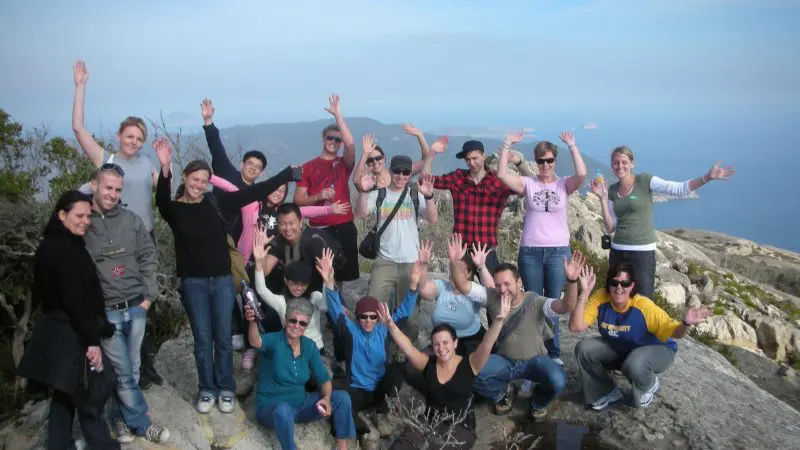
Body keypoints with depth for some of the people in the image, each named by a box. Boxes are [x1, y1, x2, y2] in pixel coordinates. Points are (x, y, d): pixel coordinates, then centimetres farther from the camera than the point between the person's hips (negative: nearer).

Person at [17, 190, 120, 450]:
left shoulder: (53, 244, 12)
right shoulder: (64, 249, -18)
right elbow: (74, 299, -23)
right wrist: (91, 339, -21)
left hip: (59, 331, 10)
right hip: (69, 334, -10)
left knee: (66, 392, 17)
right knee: (91, 392, -2)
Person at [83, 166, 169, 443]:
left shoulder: (131, 219, 5)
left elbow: (149, 258, 9)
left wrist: (149, 296, 3)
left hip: (136, 307, 3)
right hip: (105, 312, -3)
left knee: (131, 371, 11)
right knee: (123, 373, 2)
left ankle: (120, 417, 30)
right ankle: (141, 423, 18)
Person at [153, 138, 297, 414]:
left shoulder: (217, 203, 1)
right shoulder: (174, 209, -2)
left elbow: (254, 192, 1)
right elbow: (161, 201, -26)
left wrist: (291, 172, 1)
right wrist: (165, 169, -44)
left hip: (222, 279, 1)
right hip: (193, 282, -1)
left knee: (223, 338, 8)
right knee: (203, 339, 6)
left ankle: (226, 389, 23)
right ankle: (207, 390, 22)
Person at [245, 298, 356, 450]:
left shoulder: (309, 346, 1)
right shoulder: (274, 340, -15)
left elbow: (323, 378, 2)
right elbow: (256, 341, -39)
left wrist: (326, 398, -20)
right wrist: (253, 321, -62)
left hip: (300, 403, 5)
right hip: (271, 407, -5)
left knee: (342, 397, -10)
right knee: (284, 410, -40)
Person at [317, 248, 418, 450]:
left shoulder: (383, 329, 2)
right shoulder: (351, 331, -4)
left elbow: (403, 311, -6)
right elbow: (337, 311, -19)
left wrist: (413, 285, -23)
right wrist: (329, 283, -37)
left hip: (381, 389, 3)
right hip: (357, 390, -2)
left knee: (397, 367, -28)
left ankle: (382, 415, -9)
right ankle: (365, 433, -16)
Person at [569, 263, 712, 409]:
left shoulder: (644, 306, -31)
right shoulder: (600, 298, -23)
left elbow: (674, 332, -22)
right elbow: (575, 326, -30)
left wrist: (686, 323, -46)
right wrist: (584, 293, -37)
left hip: (654, 350, -4)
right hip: (618, 349, 4)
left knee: (634, 364, -37)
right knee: (584, 348, -18)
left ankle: (649, 386, 4)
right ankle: (608, 392, 7)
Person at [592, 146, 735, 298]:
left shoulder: (644, 181, -6)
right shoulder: (612, 190, 6)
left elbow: (680, 189, -15)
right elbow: (610, 228, 2)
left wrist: (707, 177, -28)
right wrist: (602, 198, -6)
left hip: (643, 252, -4)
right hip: (617, 252, 5)